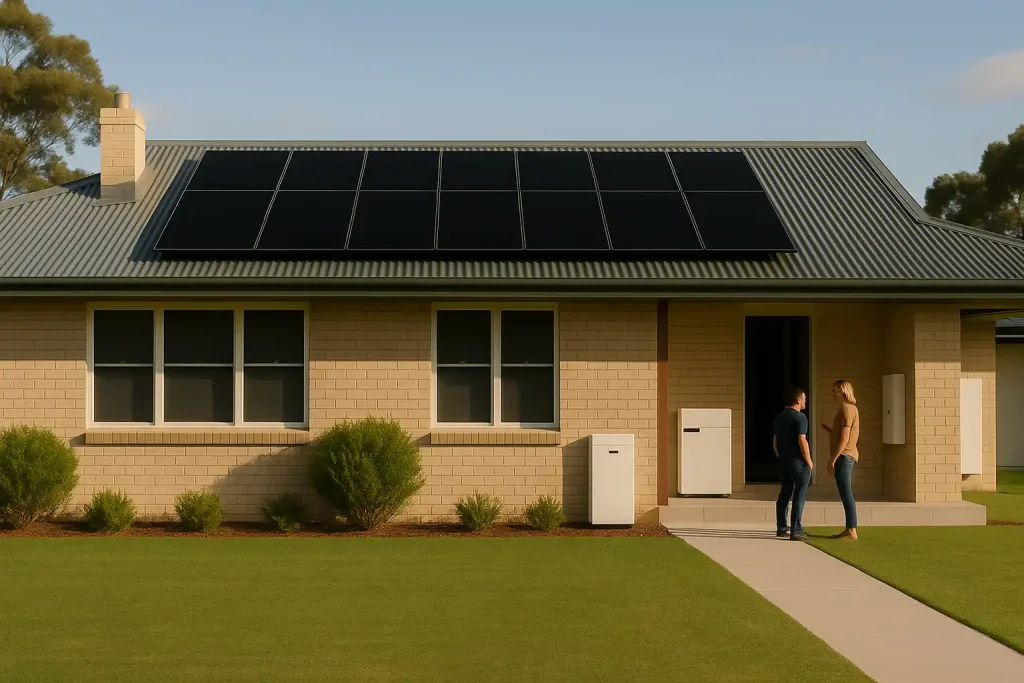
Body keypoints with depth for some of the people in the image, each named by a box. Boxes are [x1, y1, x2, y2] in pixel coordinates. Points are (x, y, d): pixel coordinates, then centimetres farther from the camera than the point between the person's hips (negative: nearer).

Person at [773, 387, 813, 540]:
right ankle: (795, 531, -7)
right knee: (799, 495, -5)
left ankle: (781, 528, 19)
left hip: (784, 462, 8)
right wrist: (809, 461, -11)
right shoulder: (799, 417, -14)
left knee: (785, 494, 14)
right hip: (798, 461, -8)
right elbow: (802, 441, -20)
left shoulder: (779, 418, 11)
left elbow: (774, 441, 16)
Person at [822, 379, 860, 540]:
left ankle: (852, 531, -9)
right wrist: (830, 430, 15)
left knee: (846, 495, -9)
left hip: (843, 456, -11)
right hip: (848, 456, 11)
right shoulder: (852, 408, 18)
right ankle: (850, 529, 15)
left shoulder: (846, 409, -13)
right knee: (846, 495, 12)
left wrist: (832, 459, -17)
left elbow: (844, 439, -19)